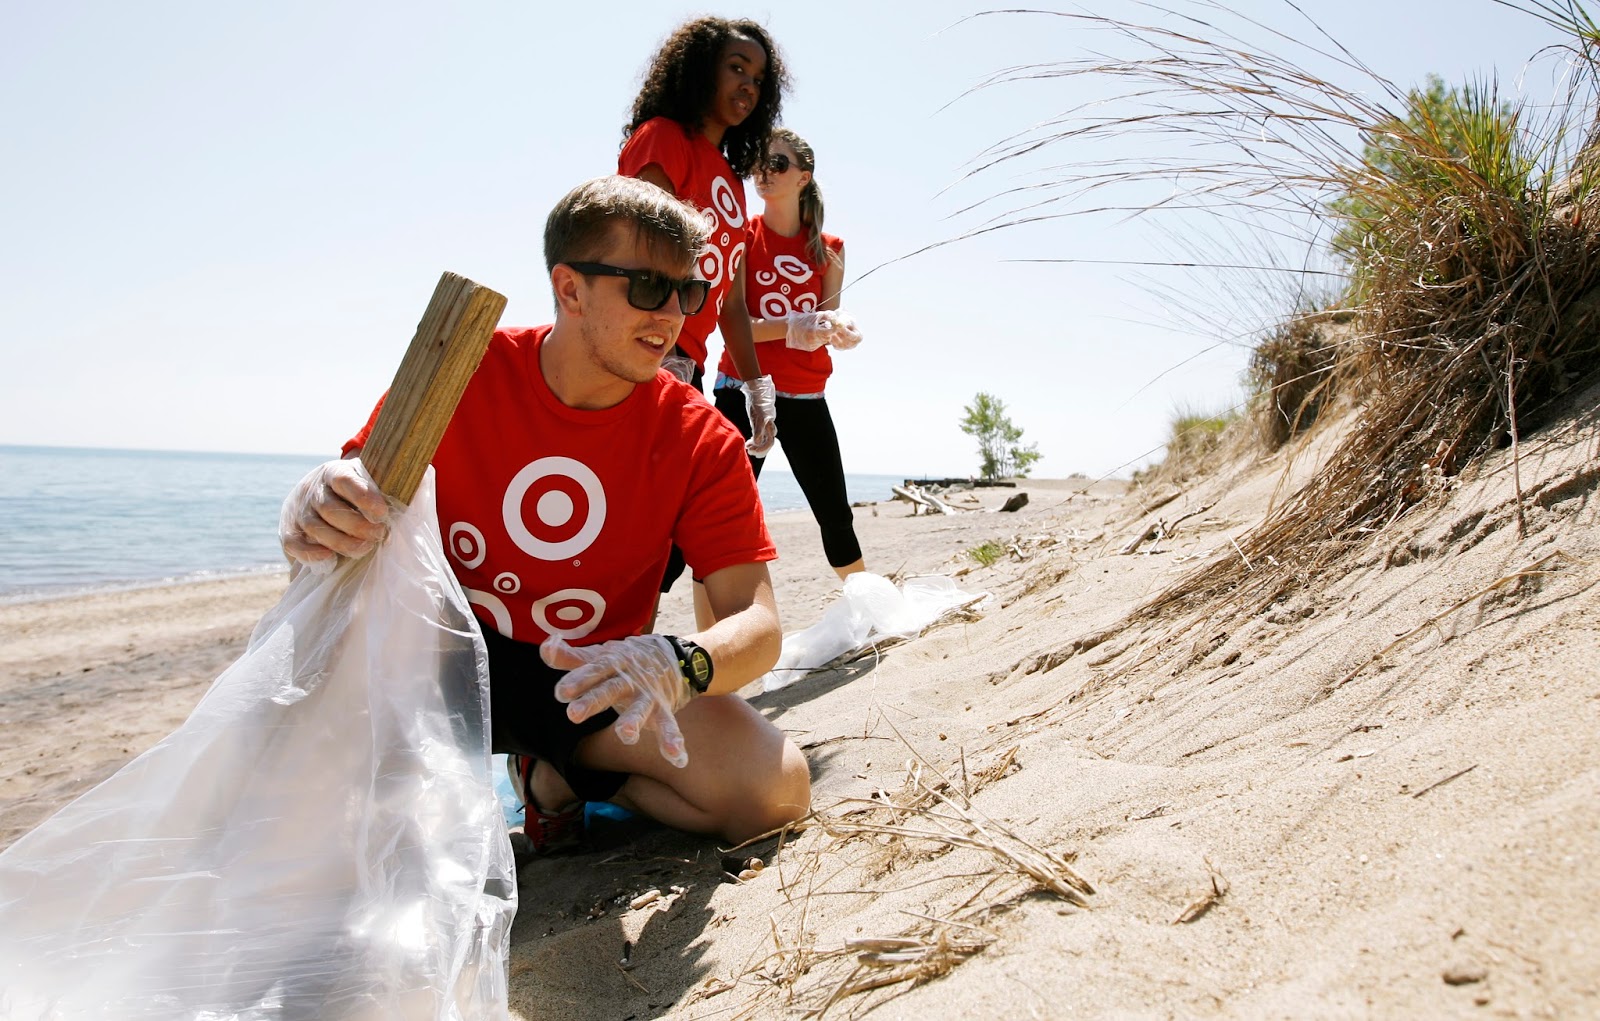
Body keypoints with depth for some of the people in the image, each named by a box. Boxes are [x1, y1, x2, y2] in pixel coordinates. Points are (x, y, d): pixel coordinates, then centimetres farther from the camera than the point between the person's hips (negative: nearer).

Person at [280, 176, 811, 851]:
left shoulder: (704, 441, -12)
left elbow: (757, 623, -17)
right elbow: (357, 493, -11)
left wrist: (676, 665, -40)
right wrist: (315, 508, -38)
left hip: (594, 682, 1)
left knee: (778, 789, -21)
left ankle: (553, 771, 2)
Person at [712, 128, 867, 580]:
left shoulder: (829, 249, 8)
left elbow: (829, 321, 5)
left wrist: (837, 329, -20)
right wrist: (794, 327, -26)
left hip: (806, 396, 3)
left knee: (837, 516, 10)